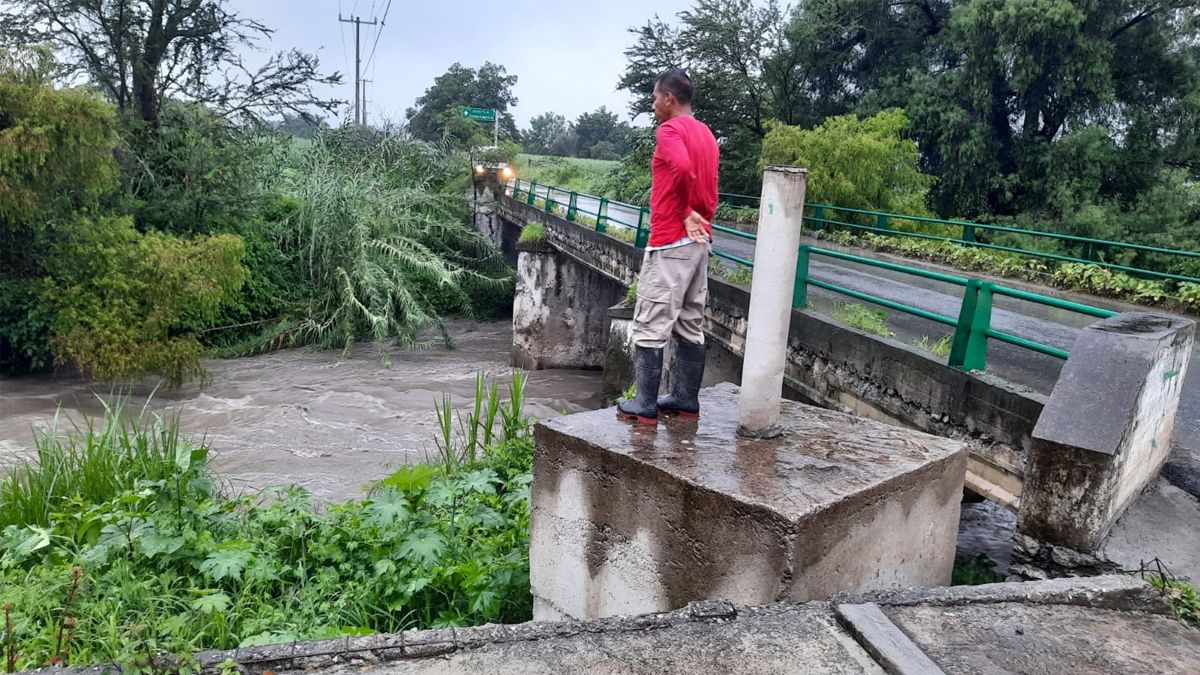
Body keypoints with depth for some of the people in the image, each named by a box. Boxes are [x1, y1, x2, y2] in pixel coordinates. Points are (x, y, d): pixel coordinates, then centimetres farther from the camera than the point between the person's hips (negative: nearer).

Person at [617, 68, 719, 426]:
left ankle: (645, 405, -1)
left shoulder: (670, 130, -10)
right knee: (690, 325, 11)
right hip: (700, 240, 9)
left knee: (650, 326, -4)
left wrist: (685, 212, -17)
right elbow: (707, 186, 15)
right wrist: (697, 216, 8)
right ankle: (686, 399, 17)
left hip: (671, 242, -9)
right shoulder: (706, 134, 17)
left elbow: (682, 168, -29)